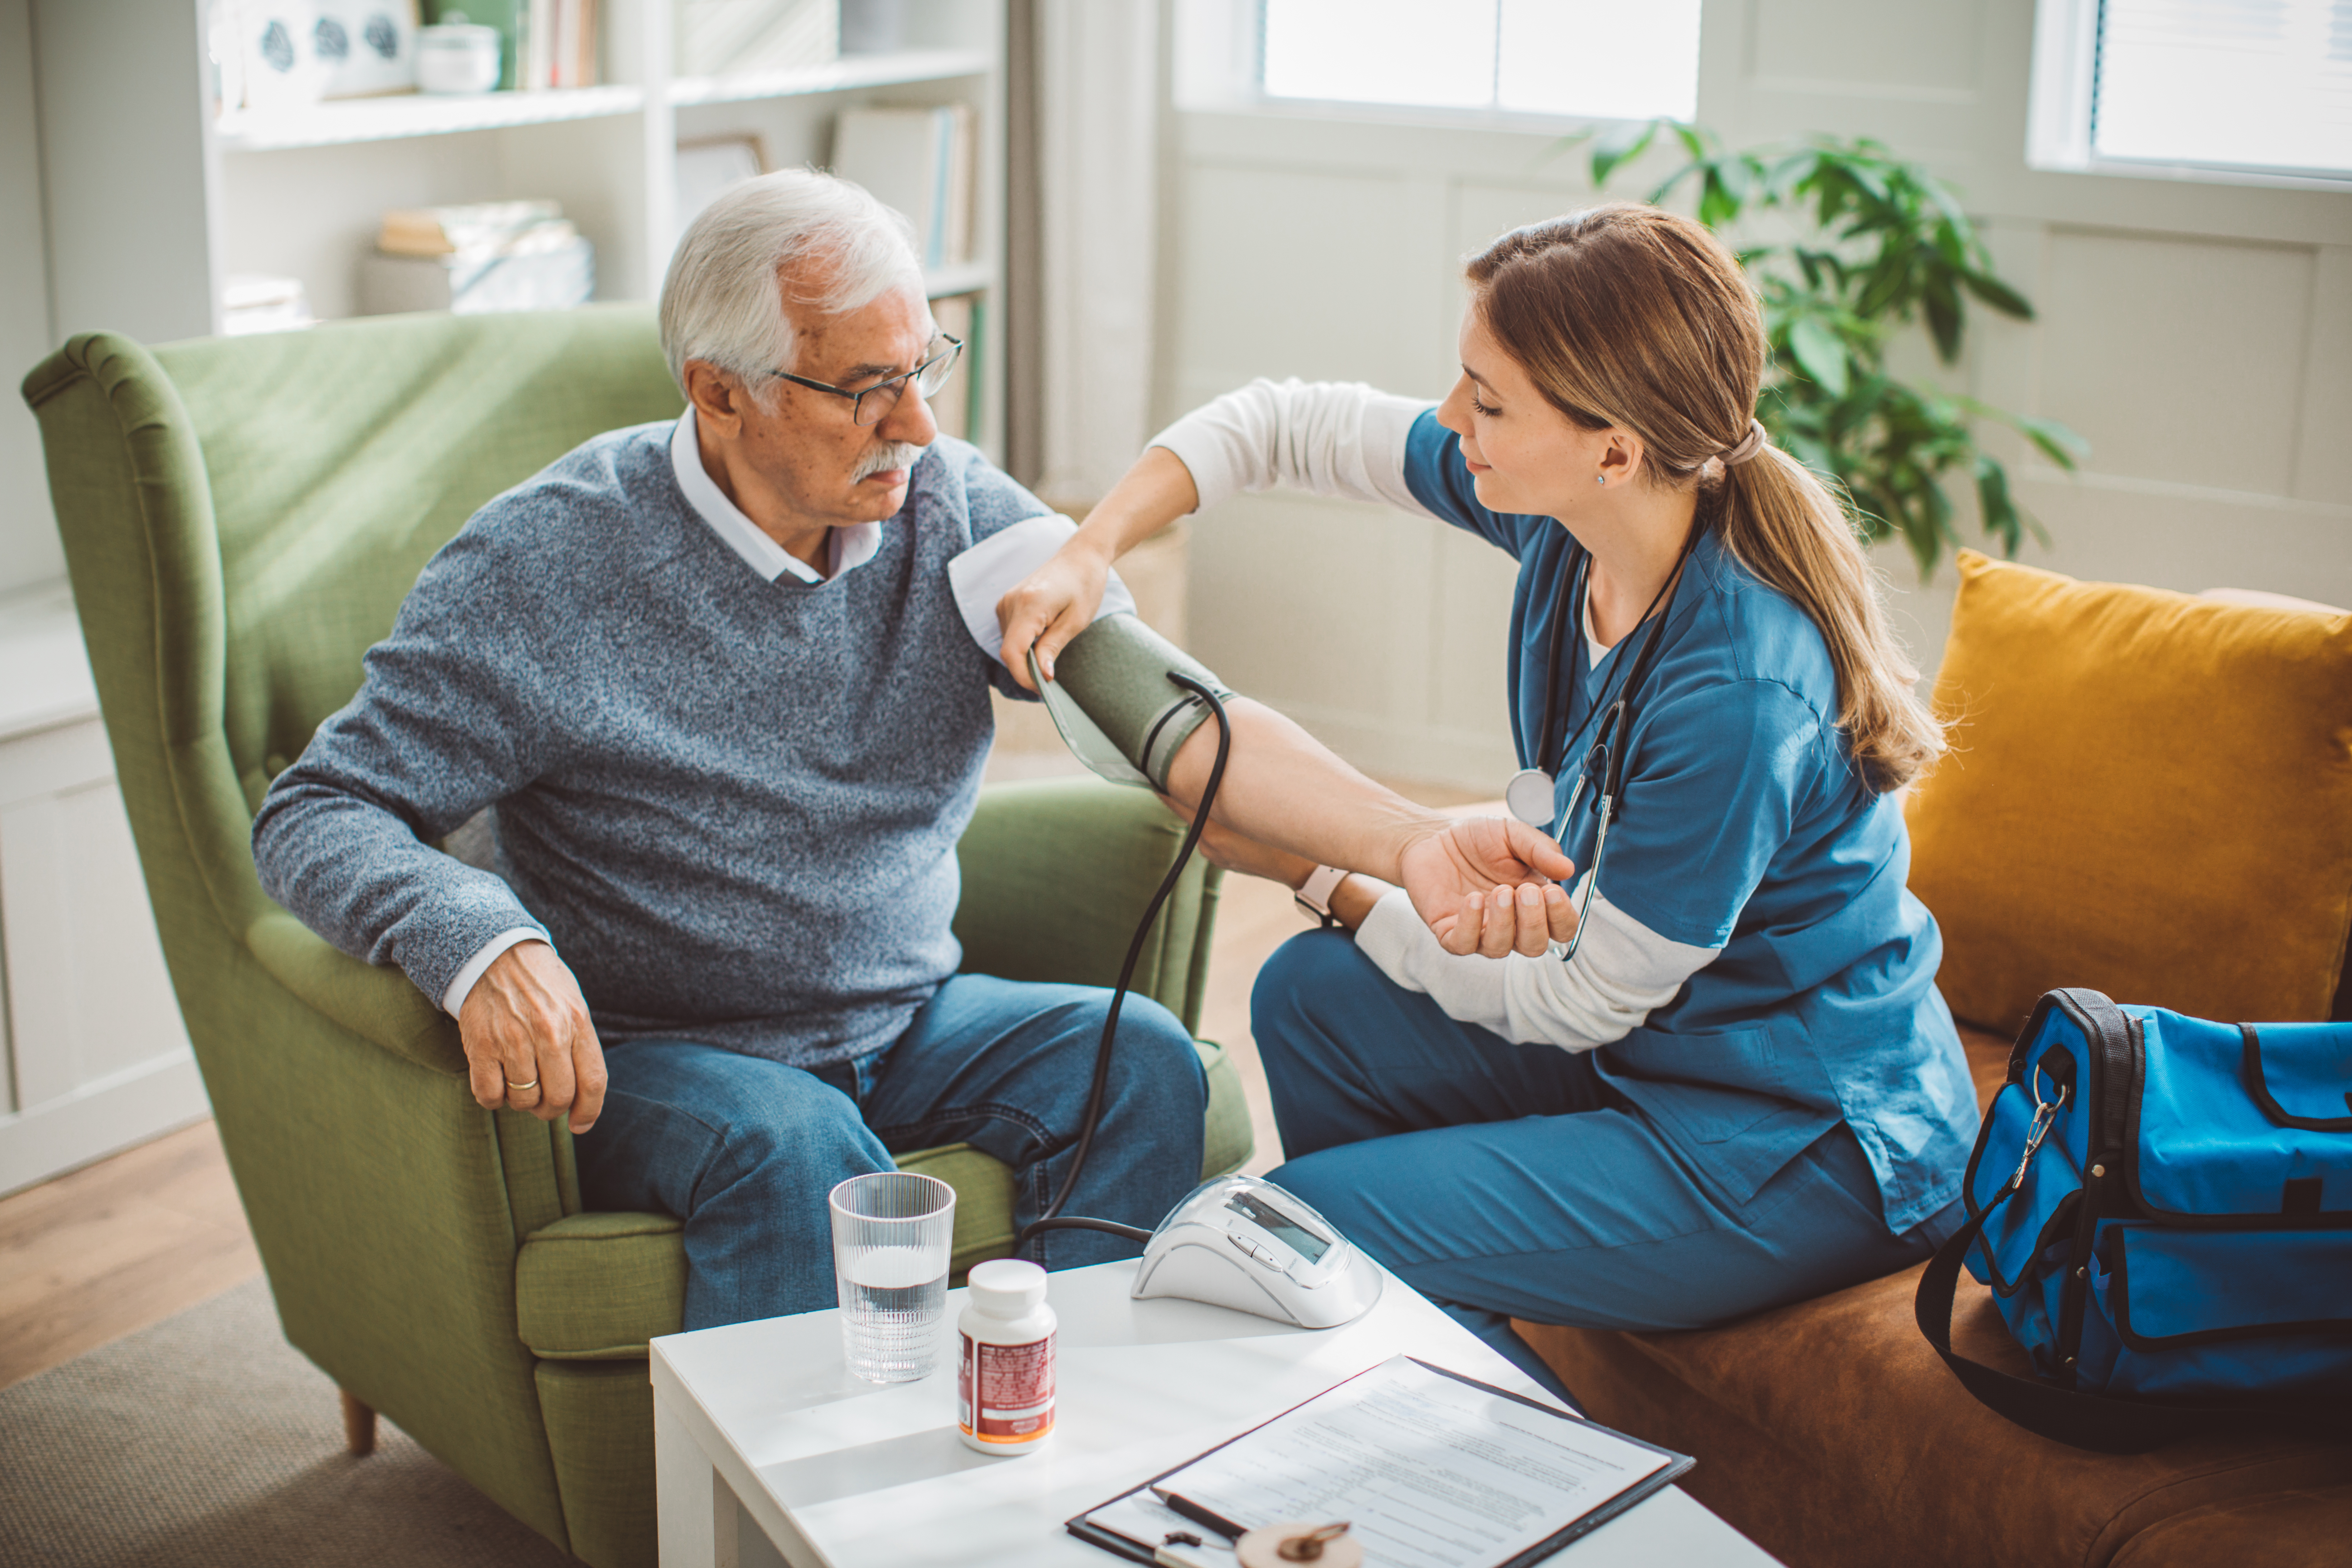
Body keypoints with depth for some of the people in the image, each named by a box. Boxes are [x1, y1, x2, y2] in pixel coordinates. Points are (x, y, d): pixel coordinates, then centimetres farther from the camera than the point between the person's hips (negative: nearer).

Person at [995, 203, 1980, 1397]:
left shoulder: (1738, 692, -33)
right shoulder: (1568, 508, -10)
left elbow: (1581, 1004, -20)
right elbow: (1283, 425, 2)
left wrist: (1319, 877, -9)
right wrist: (1088, 555, -13)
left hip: (1798, 1152, -8)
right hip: (1663, 1039, 8)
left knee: (1305, 1227, -11)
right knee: (1313, 999, 12)